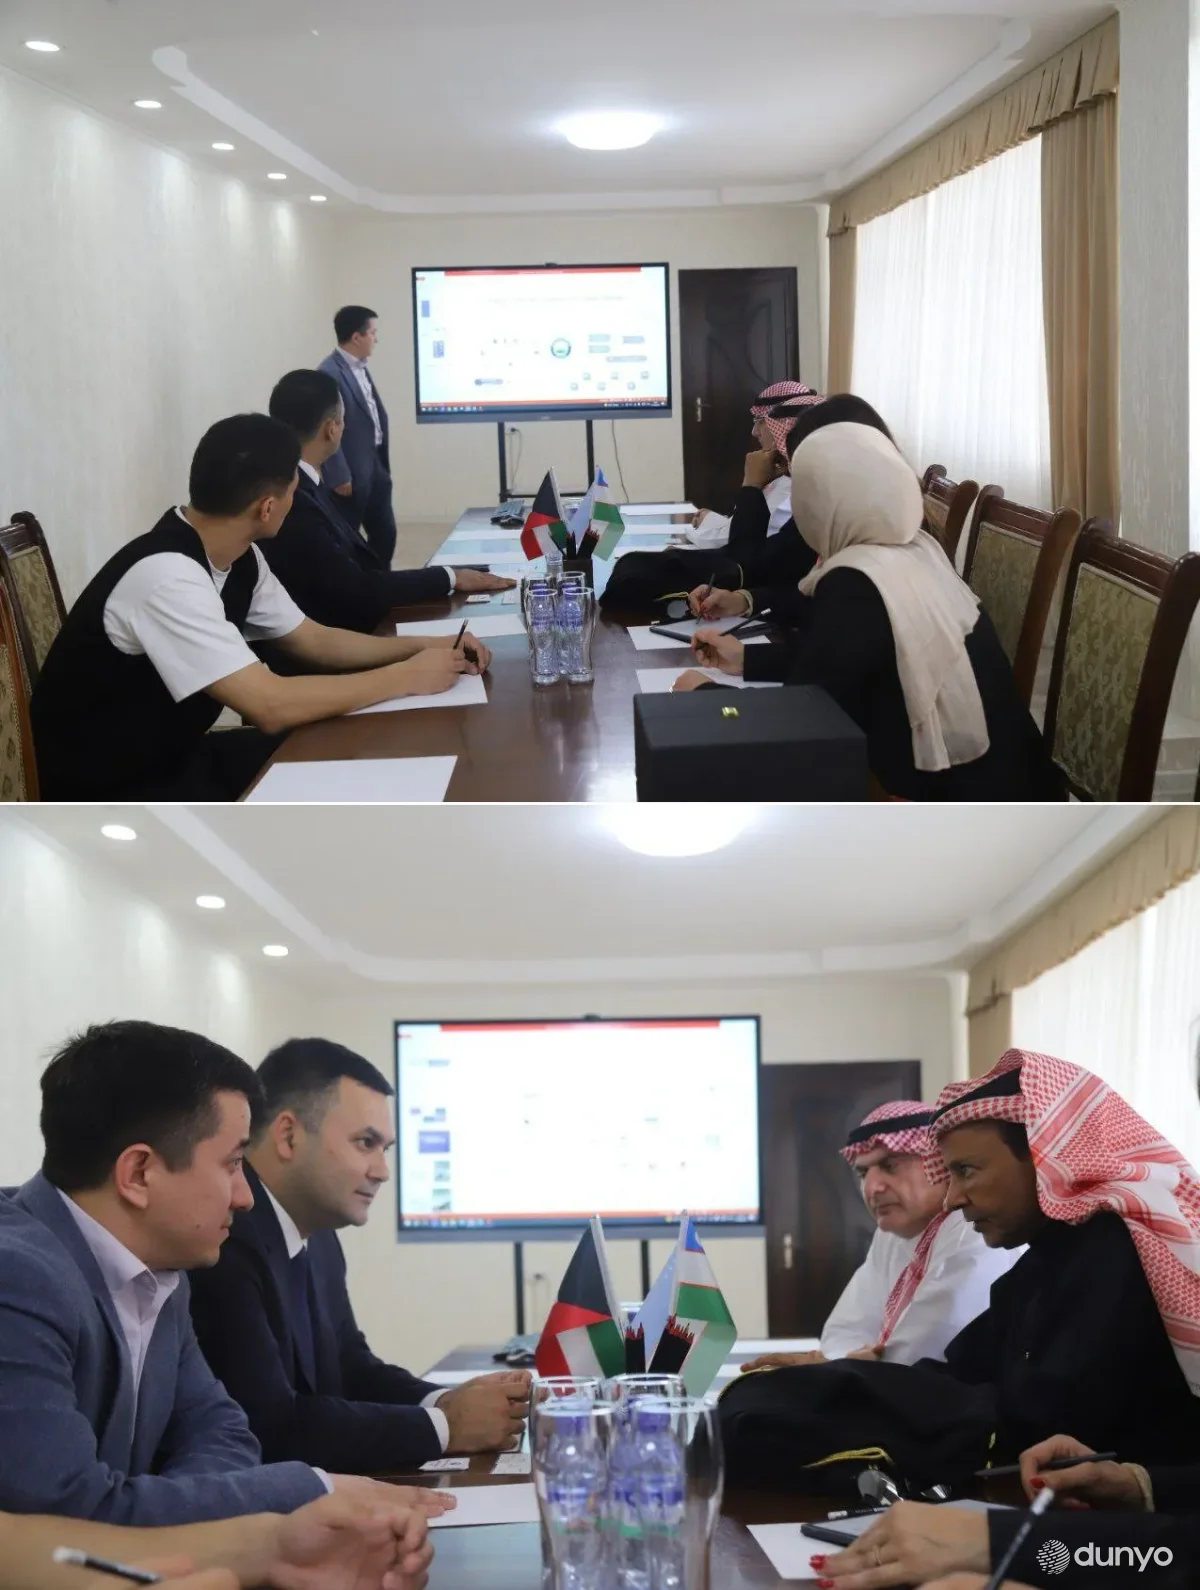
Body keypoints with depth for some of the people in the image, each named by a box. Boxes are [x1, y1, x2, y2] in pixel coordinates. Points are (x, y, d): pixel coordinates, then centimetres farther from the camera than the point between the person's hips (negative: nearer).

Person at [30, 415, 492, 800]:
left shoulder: (239, 559, 0)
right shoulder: (167, 576, -29)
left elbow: (314, 641, 15)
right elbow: (271, 706, -31)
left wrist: (425, 646, 1)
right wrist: (406, 677, -21)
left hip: (174, 758, 9)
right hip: (105, 798, -9)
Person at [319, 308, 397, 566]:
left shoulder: (360, 368, 12)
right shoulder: (329, 373, -18)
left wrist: (383, 462, 18)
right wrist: (340, 477, -19)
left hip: (375, 467, 9)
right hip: (351, 473, -9)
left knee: (385, 533, 14)